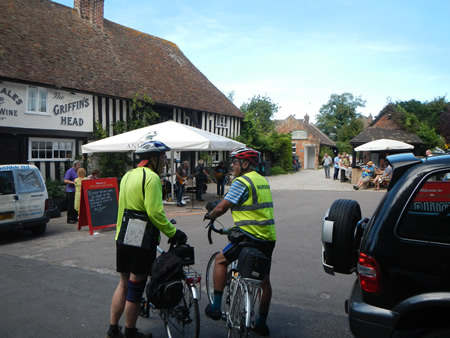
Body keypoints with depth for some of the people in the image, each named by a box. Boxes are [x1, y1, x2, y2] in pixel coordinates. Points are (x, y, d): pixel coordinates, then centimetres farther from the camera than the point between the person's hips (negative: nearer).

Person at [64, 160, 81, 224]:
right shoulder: (69, 171, -8)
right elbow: (66, 181, -15)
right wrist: (73, 182, -26)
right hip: (71, 191, -8)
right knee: (71, 206, -5)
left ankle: (75, 217, 18)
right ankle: (70, 219, 1)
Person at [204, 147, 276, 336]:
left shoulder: (242, 182, -13)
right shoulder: (262, 180, 14)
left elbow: (222, 207, -12)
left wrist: (210, 216, 8)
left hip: (251, 236, -8)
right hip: (269, 237, 9)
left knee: (221, 260, 8)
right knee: (264, 279, 16)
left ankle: (216, 307, 9)